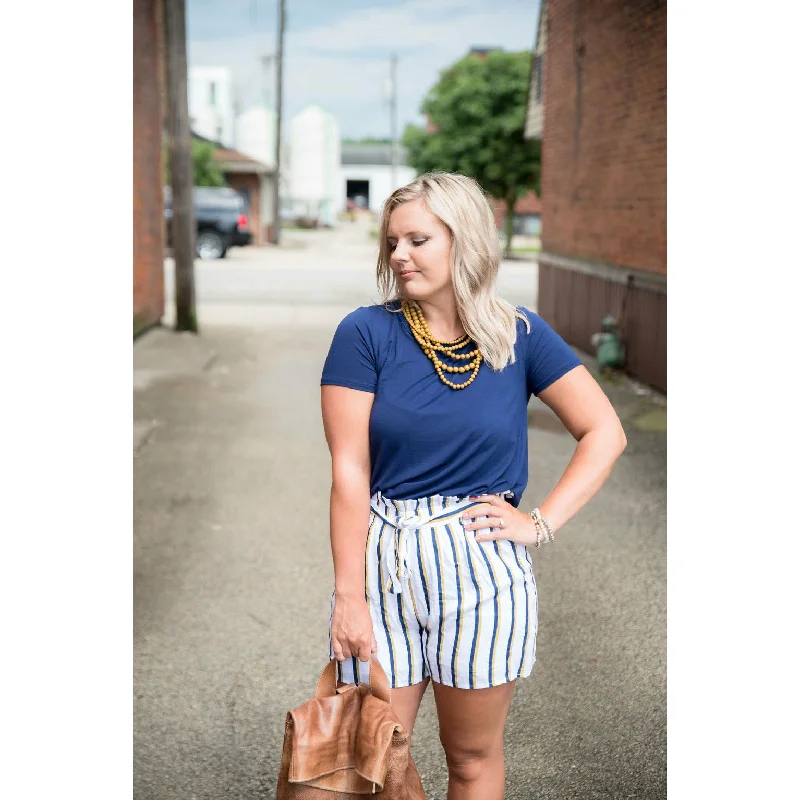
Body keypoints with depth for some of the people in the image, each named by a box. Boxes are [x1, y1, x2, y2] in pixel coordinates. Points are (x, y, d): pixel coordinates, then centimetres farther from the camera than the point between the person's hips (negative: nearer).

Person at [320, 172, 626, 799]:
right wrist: (349, 595, -9)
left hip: (483, 567, 1)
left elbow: (605, 434, 2)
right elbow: (350, 471, -7)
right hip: (384, 564, 0)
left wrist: (542, 523, -7)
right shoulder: (366, 333, -4)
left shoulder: (519, 336, 0)